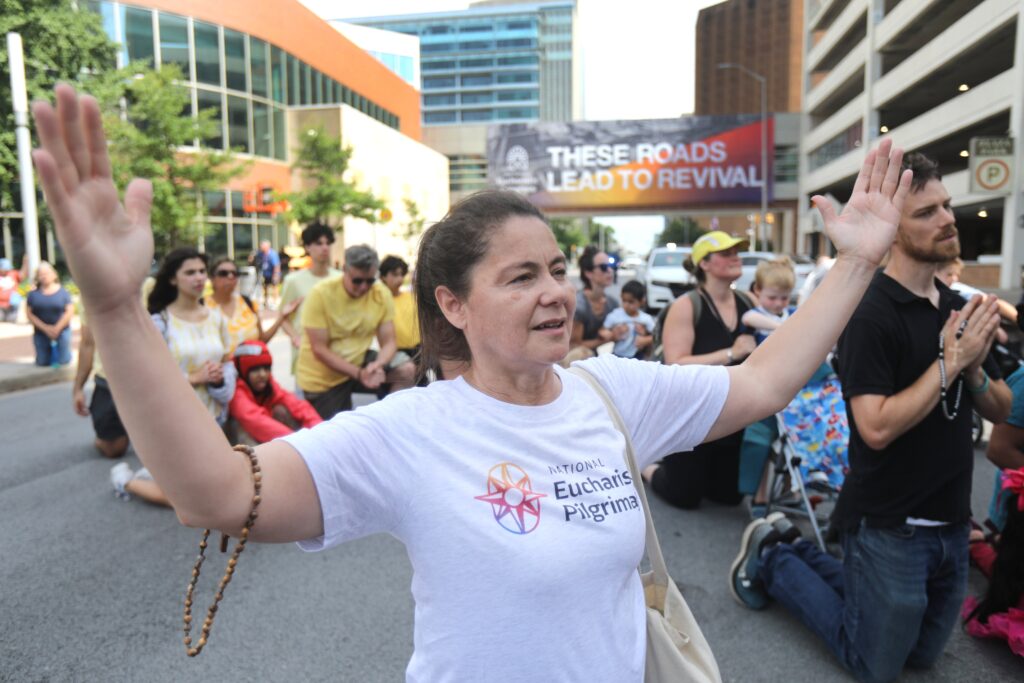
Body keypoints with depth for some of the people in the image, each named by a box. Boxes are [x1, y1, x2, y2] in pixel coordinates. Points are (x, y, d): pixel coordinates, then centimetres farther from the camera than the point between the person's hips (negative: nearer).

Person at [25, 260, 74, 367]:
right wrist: (45, 328, -14)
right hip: (41, 333, 2)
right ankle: (50, 352, 33)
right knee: (43, 362, 1)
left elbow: (70, 311, -6)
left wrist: (57, 328, -14)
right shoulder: (33, 294, 2)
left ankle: (57, 350, 30)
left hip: (61, 331, -1)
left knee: (63, 361, -3)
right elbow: (30, 314, -2)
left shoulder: (62, 292, -1)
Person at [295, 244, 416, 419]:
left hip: (357, 360, 3)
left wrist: (377, 365, -33)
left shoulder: (382, 294, -11)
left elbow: (389, 343, -11)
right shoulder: (321, 294, -20)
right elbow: (319, 350, -21)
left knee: (407, 370, -18)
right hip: (322, 377, -3)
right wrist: (359, 374, -30)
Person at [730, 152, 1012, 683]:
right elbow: (877, 428, -26)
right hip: (888, 527, -7)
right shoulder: (871, 312, -20)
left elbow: (1002, 411, 7)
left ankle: (800, 554, 31)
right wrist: (948, 361, -22)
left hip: (950, 524, 7)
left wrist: (974, 370, -13)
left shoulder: (956, 307, 3)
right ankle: (771, 560, 22)